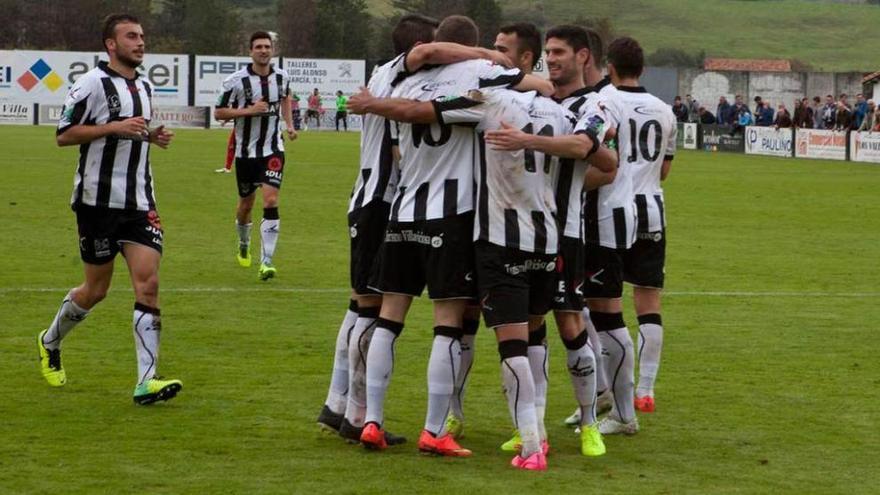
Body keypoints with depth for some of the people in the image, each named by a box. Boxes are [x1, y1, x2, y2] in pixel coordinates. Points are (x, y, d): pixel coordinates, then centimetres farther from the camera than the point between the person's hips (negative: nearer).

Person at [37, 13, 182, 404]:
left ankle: (147, 381, -14)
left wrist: (153, 137, 6)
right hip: (97, 201, -5)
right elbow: (63, 135, -11)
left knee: (148, 282, -10)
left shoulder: (144, 86, 13)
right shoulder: (93, 83, -9)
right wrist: (114, 127, -20)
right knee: (96, 289, 5)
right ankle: (50, 342, 35)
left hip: (139, 202, 5)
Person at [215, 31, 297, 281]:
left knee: (271, 200, -15)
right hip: (246, 150, -1)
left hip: (273, 149, 1)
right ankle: (243, 245, 44)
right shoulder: (236, 81, -12)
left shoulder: (282, 77, 1)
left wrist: (289, 124, 11)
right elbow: (218, 112, -9)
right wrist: (249, 110, -20)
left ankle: (266, 262, -16)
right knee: (246, 203, 14)